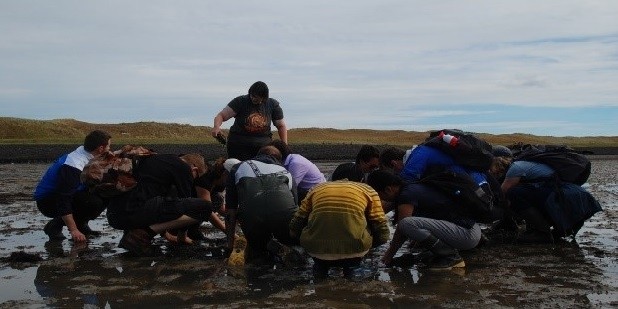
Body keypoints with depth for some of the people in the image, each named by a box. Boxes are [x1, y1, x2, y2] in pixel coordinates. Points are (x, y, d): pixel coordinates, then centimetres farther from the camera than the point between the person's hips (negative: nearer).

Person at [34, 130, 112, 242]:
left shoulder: (83, 151, -4)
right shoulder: (74, 167, -30)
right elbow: (63, 200, -33)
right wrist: (73, 231, -33)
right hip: (47, 202, -9)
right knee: (94, 202, -29)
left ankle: (81, 224, 4)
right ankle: (55, 226, -12)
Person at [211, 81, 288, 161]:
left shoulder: (273, 105, 3)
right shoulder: (240, 101, -5)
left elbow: (281, 126, 11)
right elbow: (221, 115, -8)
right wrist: (217, 126, -31)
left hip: (263, 146, 2)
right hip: (238, 145, -1)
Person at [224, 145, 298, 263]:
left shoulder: (238, 167, 32)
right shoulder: (285, 172, 36)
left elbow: (230, 212, 31)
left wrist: (230, 245, 41)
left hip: (252, 216, 0)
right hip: (285, 216, 1)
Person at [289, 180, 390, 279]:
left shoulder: (316, 189, 19)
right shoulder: (368, 190, 15)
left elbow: (294, 229, 19)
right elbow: (383, 234, 11)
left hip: (317, 252, 2)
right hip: (354, 252, -1)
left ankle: (321, 265, 20)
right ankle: (350, 266, 20)